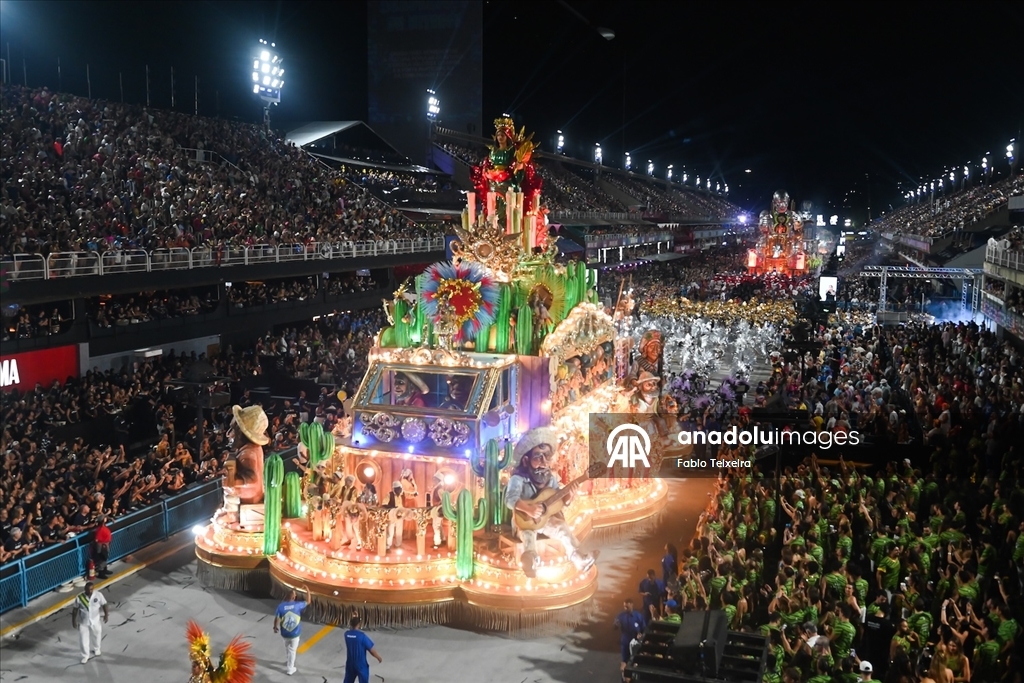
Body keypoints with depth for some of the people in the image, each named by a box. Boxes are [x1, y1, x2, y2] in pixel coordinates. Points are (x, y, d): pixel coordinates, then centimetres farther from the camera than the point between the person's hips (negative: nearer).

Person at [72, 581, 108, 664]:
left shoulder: (98, 595, -17)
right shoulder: (79, 597, -19)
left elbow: (104, 605, -6)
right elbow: (75, 609, -7)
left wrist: (106, 614, -13)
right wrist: (73, 621, -3)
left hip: (95, 621, 1)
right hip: (83, 622, -1)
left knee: (96, 636, 20)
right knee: (83, 640, 6)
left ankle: (96, 649, 50)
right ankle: (85, 656, 27)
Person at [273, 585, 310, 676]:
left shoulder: (281, 606, -13)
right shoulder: (298, 605, -15)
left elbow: (276, 619, -8)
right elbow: (308, 602, 2)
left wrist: (275, 627, 10)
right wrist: (307, 591, 10)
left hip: (284, 633, 2)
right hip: (295, 633, -2)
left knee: (287, 646, 30)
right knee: (292, 650, 12)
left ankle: (287, 661, 47)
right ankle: (290, 669, 21)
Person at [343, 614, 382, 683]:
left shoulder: (346, 634, -9)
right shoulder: (362, 636, -24)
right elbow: (371, 650, -17)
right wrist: (379, 658, -1)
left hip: (350, 664, 5)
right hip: (361, 665, -5)